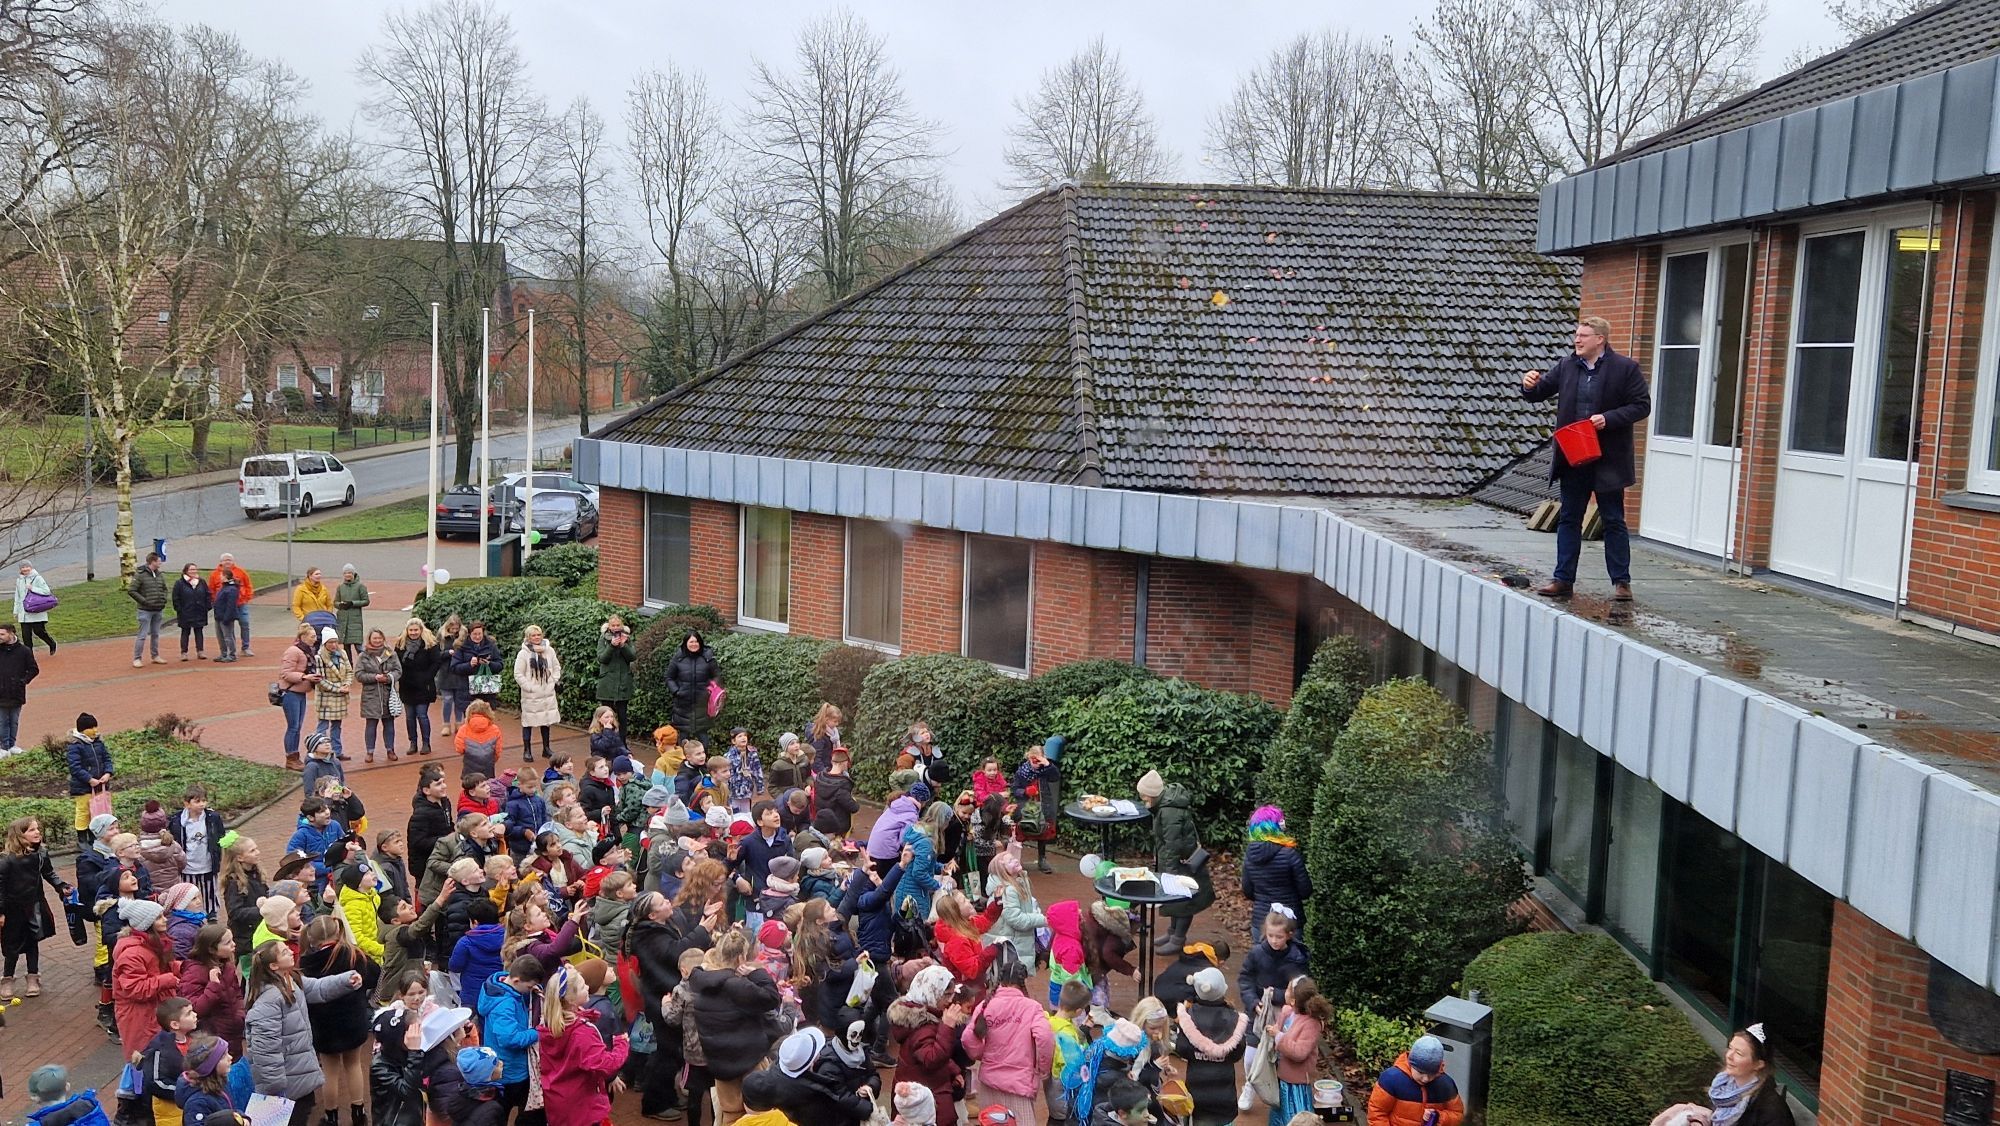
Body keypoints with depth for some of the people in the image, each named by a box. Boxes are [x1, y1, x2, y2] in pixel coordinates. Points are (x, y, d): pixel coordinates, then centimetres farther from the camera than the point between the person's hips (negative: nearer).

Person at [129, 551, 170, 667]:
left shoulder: (159, 575, 10)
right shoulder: (140, 575, -12)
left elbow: (164, 588, 24)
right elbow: (131, 591, -14)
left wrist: (164, 599, 7)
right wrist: (144, 601, -16)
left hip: (158, 610, 7)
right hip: (145, 610, -7)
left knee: (155, 634, 14)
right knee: (142, 635, -6)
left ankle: (155, 656, 24)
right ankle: (137, 658, 0)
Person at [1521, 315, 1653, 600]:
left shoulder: (1625, 368, -5)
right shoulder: (1566, 366, 5)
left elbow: (1642, 405, -6)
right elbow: (1538, 393, 10)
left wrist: (1608, 418, -18)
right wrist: (1529, 385, -14)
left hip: (1607, 459, -4)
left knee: (1613, 521, 4)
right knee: (1569, 520, 9)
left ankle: (1621, 582, 12)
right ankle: (1564, 580, 14)